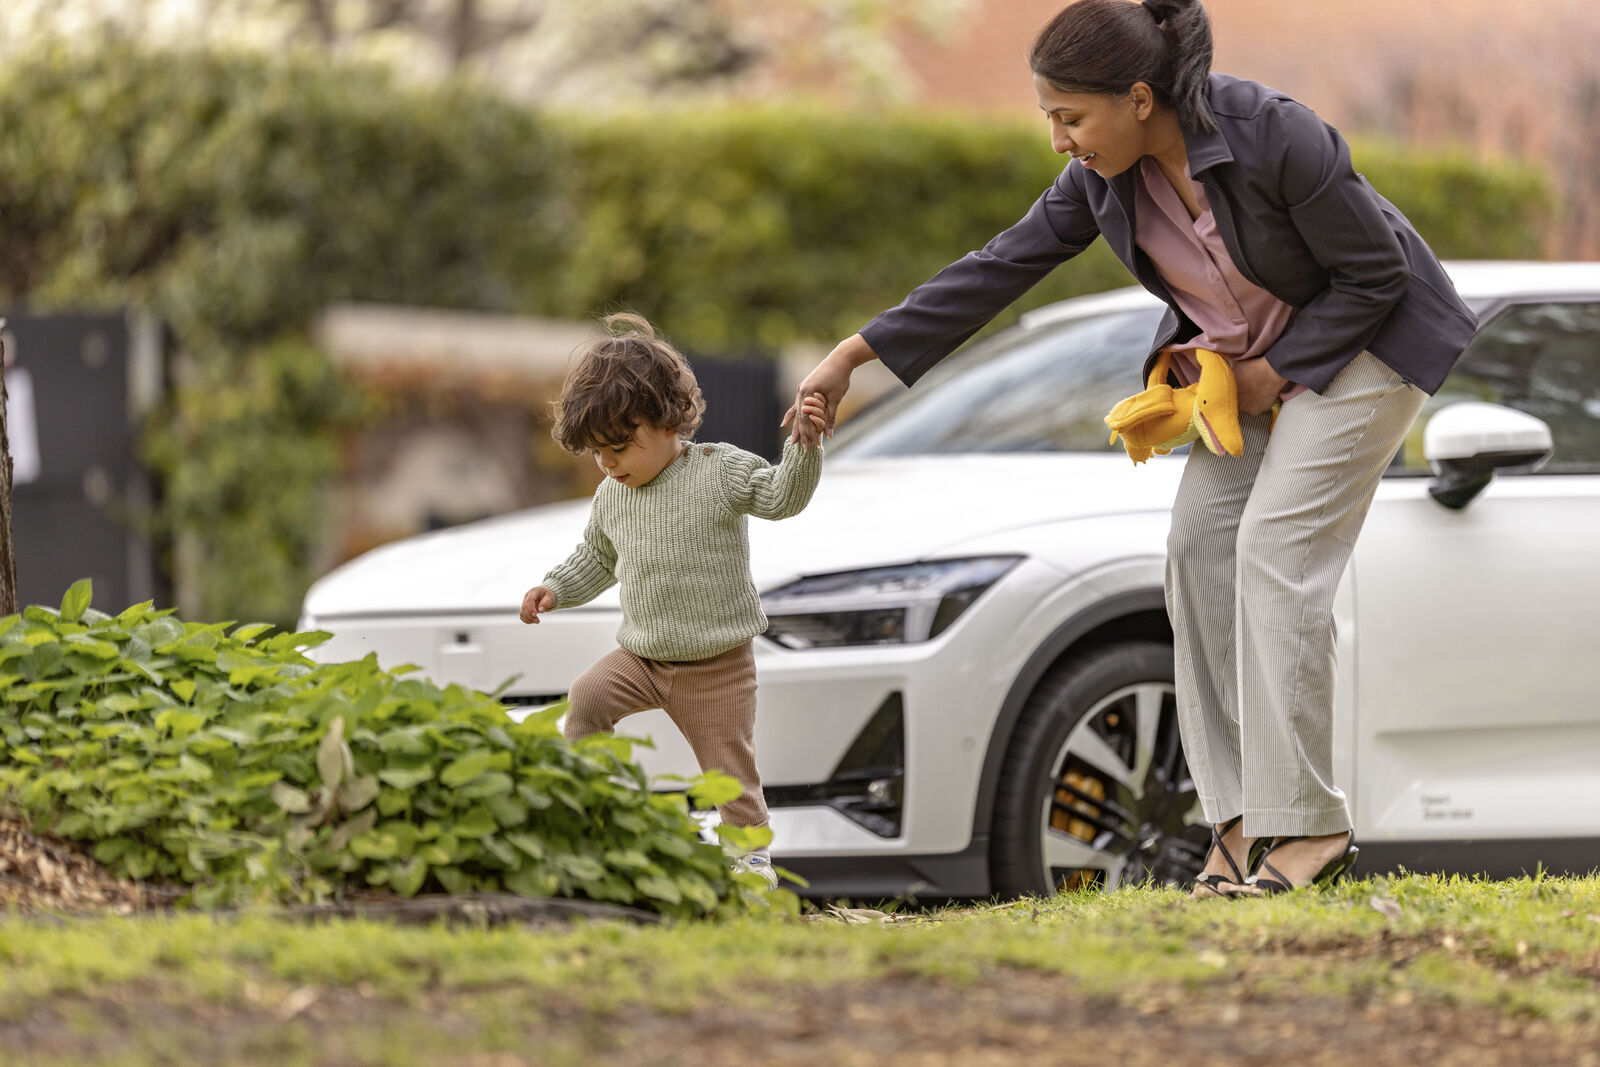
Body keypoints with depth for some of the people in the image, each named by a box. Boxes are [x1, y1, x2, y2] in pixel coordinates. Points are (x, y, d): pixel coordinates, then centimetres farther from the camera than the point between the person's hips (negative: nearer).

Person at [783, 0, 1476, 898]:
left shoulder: (1276, 139, -31)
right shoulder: (1104, 176, -11)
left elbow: (1375, 273, -21)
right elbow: (1003, 268, -4)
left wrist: (1273, 373, -18)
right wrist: (856, 355, -5)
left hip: (1362, 343, -7)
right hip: (1250, 363, 7)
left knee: (1274, 551, -17)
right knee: (1200, 547, -5)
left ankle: (1308, 824, -14)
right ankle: (1245, 819, -3)